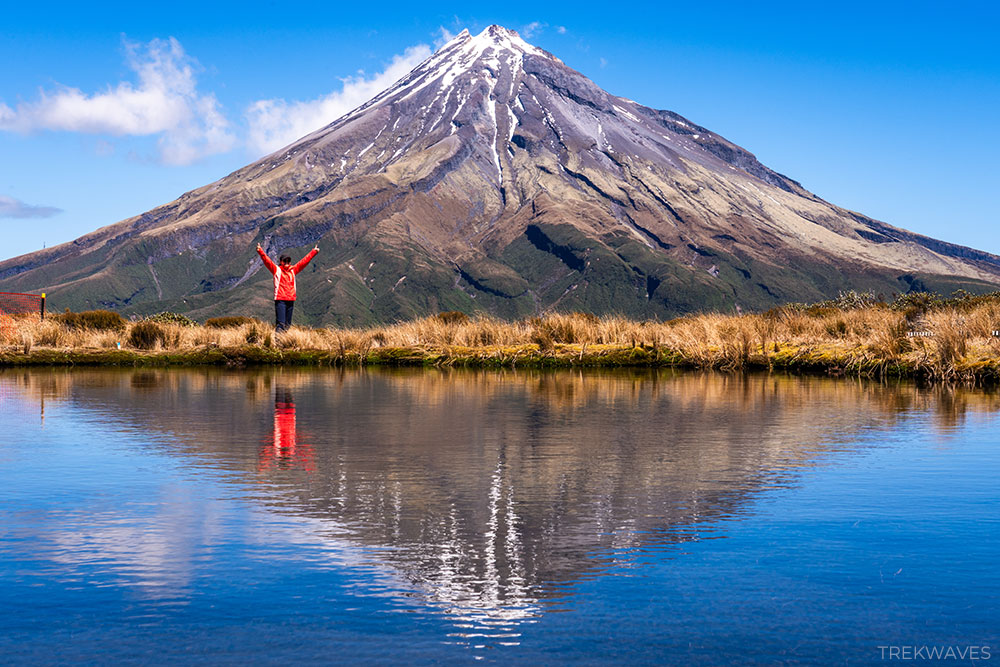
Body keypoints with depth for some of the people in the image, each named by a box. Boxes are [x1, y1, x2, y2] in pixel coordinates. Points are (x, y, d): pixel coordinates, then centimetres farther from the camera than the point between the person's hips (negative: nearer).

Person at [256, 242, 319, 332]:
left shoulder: (293, 270, 16)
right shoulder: (276, 269, 4)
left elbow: (304, 261, 22)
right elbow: (267, 261, -8)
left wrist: (314, 251, 26)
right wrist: (260, 251, -23)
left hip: (291, 300, 5)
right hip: (280, 300, -5)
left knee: (287, 324, 9)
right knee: (280, 323, -13)